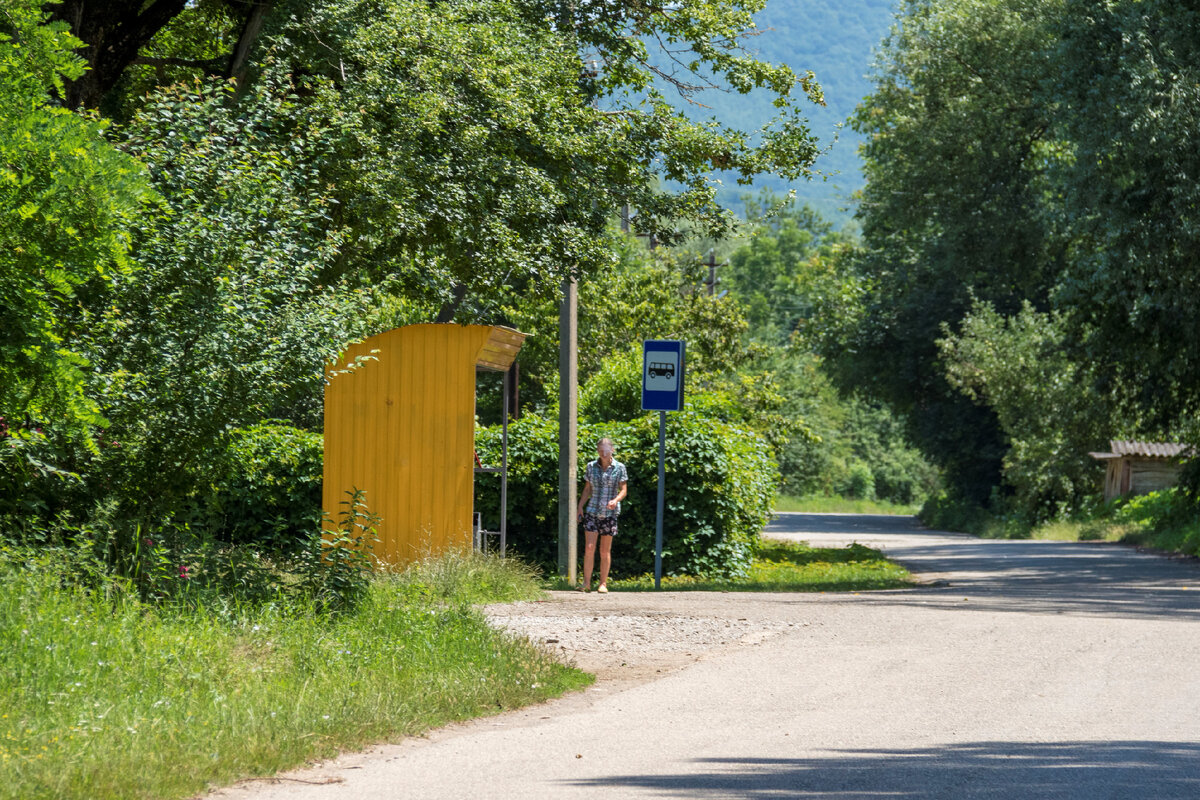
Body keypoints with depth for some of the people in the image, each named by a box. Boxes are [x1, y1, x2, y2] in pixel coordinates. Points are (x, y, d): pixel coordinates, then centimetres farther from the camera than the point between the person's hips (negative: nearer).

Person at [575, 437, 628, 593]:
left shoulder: (619, 468, -2)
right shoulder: (591, 466, 5)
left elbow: (623, 490, -4)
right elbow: (587, 489, 11)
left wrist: (615, 500, -24)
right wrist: (580, 506, 1)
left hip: (610, 513, -1)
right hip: (592, 511, 1)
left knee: (605, 550, 3)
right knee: (589, 547, -9)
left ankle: (603, 583, 10)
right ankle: (586, 582, -5)